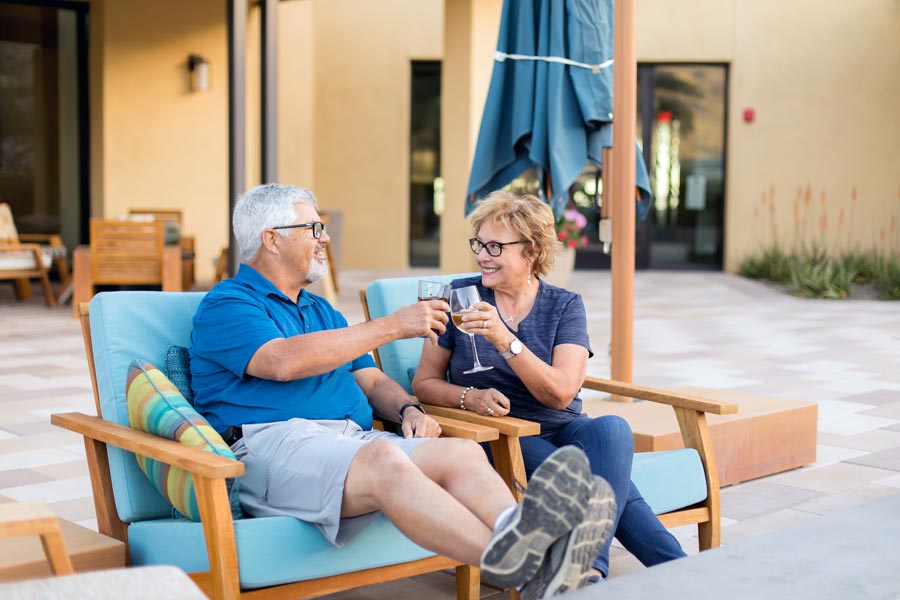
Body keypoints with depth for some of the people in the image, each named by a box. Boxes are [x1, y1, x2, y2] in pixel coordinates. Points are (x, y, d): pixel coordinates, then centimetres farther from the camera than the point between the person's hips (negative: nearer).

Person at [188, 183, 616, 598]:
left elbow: (372, 381, 27)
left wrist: (409, 410, 2)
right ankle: (504, 559, -62)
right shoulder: (225, 306, 5)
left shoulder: (321, 310, 32)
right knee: (384, 458, -39)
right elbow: (285, 361, -14)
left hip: (352, 439, 7)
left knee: (464, 453, -24)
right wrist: (392, 327, -12)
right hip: (274, 444, -7)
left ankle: (540, 557, -52)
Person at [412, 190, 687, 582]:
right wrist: (469, 396, -18)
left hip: (563, 429, 2)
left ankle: (591, 570, -40)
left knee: (610, 429, -35)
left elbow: (561, 393, -13)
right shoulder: (460, 297, 4)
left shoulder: (564, 306, 4)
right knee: (607, 481, -31)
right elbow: (424, 383, 5)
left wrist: (504, 340, -26)